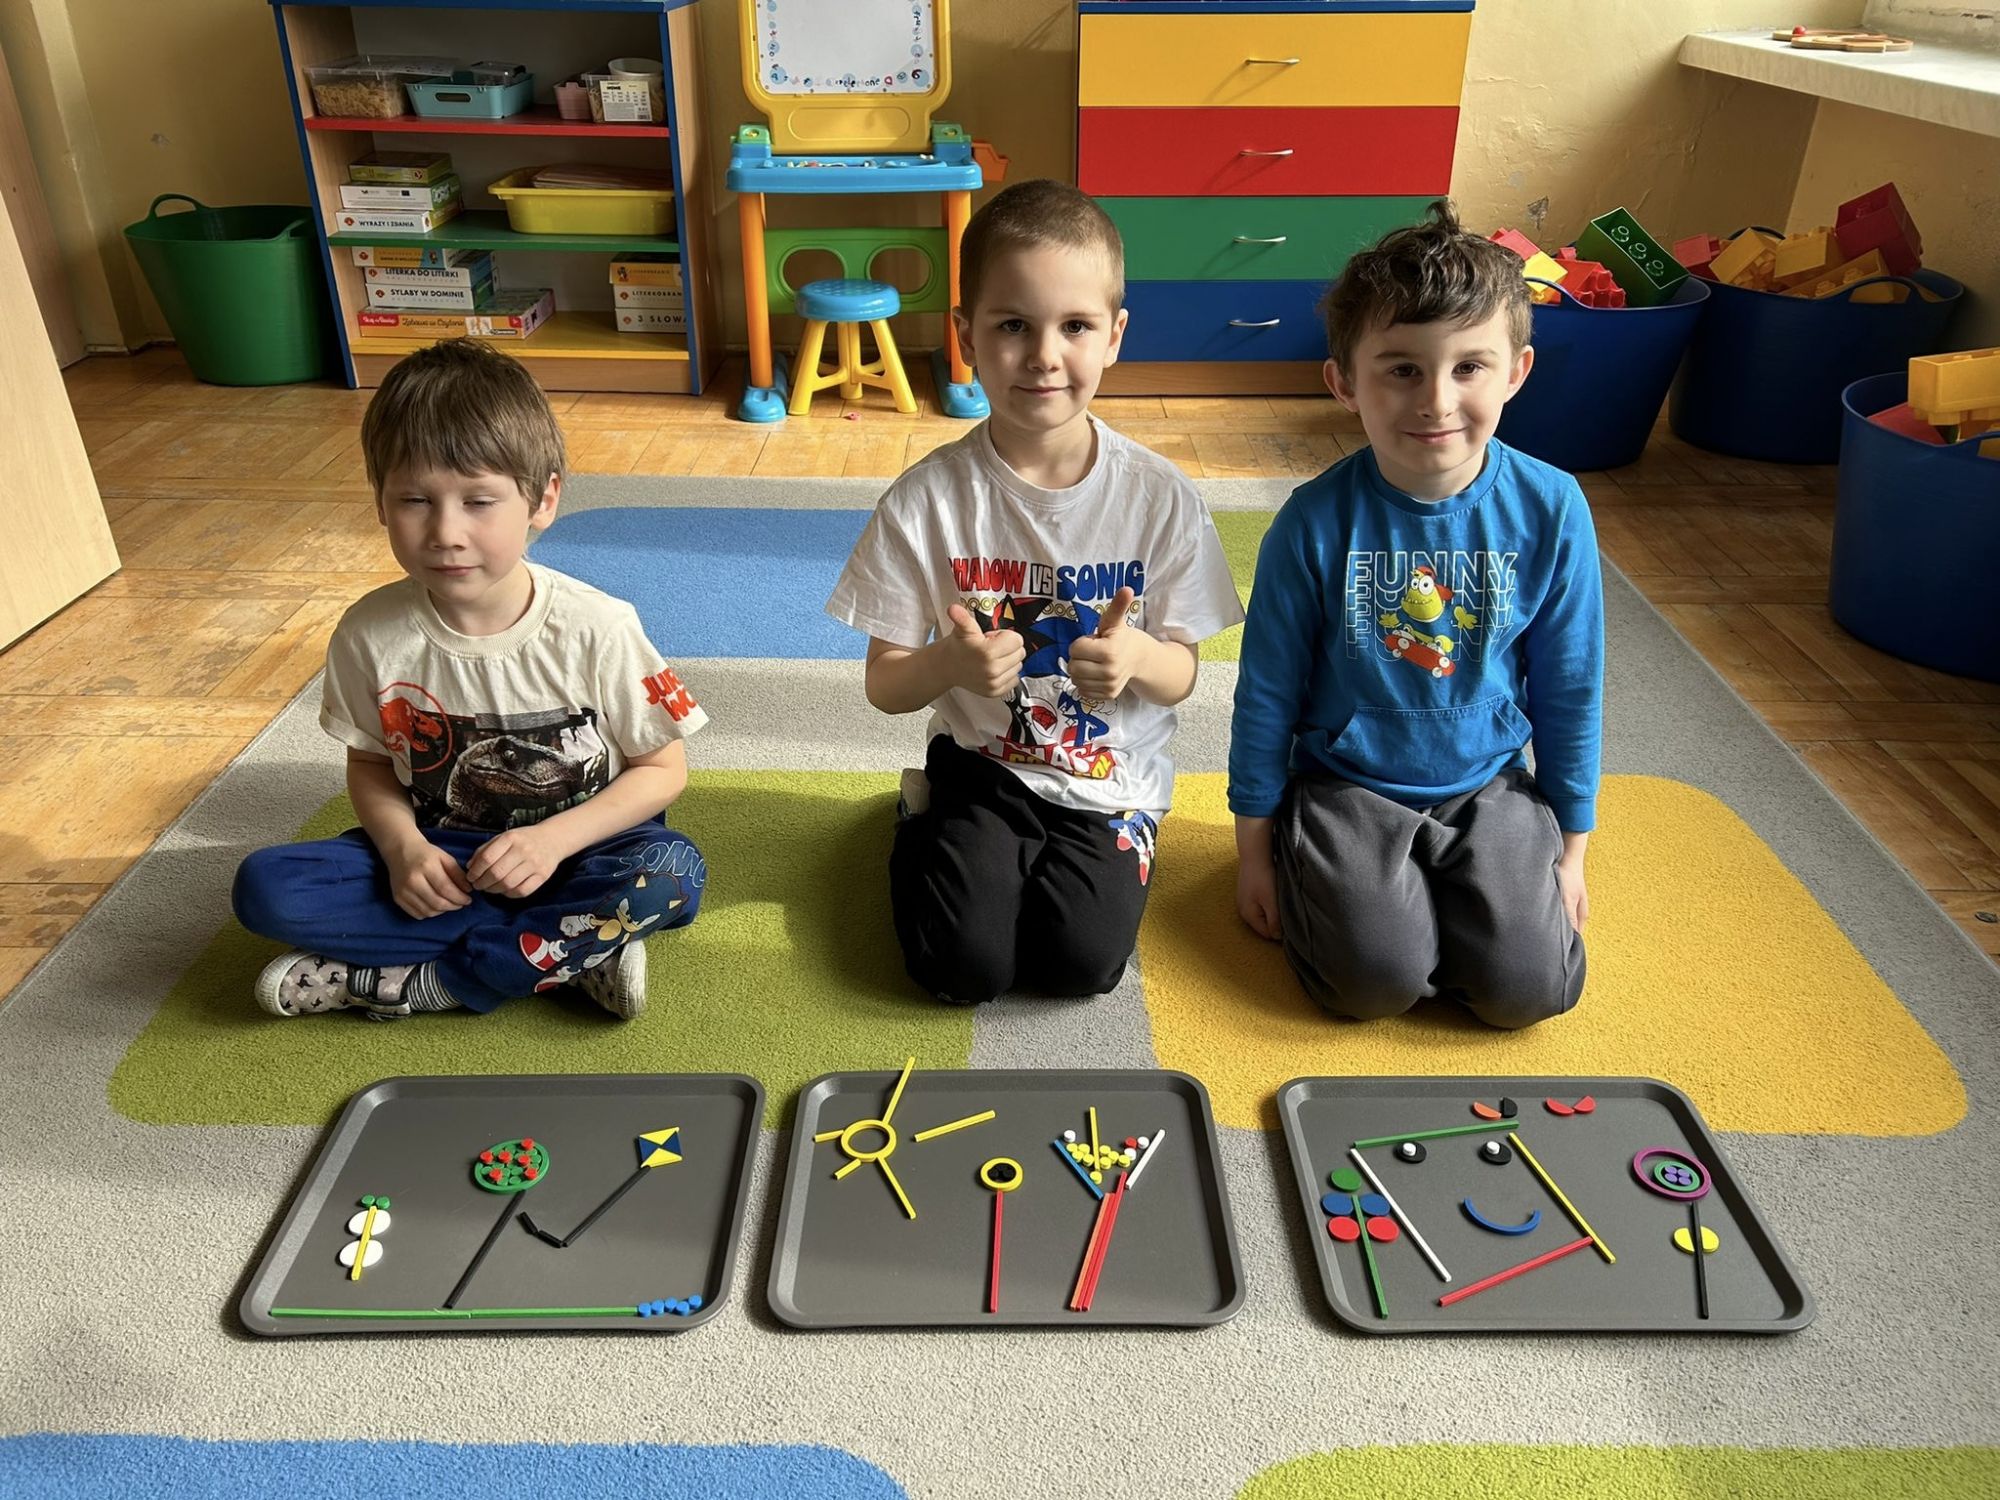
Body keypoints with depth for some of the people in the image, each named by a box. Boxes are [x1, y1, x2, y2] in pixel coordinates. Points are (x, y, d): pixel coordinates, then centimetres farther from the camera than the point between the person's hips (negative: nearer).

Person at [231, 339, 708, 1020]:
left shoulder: (594, 629, -18)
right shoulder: (370, 635, -11)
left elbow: (662, 769, -9)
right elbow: (369, 764, 4)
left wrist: (553, 839, -23)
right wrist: (402, 847, -16)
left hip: (574, 847, -2)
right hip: (437, 857, 3)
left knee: (673, 873, -32)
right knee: (264, 887, -19)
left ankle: (404, 983, -19)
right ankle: (571, 954, -19)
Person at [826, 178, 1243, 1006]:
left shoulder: (1160, 497, -10)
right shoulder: (926, 500, -12)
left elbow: (1180, 677, -2)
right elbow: (885, 684, -6)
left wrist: (1138, 657, -27)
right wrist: (948, 664, -30)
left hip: (1111, 783, 1)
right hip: (982, 765, 0)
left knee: (1081, 962, -18)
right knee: (963, 965, -14)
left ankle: (1057, 863, 16)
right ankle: (927, 821, 17)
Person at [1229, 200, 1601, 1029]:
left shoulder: (1550, 510, -9)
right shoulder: (1317, 521, -15)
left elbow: (1570, 693, 2)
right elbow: (1268, 693, -5)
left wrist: (1570, 847, 8)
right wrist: (1254, 845, 0)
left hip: (1488, 788, 2)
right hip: (1345, 784, -2)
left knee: (1526, 986, -13)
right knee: (1377, 978, -19)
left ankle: (1435, 894, 16)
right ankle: (1330, 879, 12)